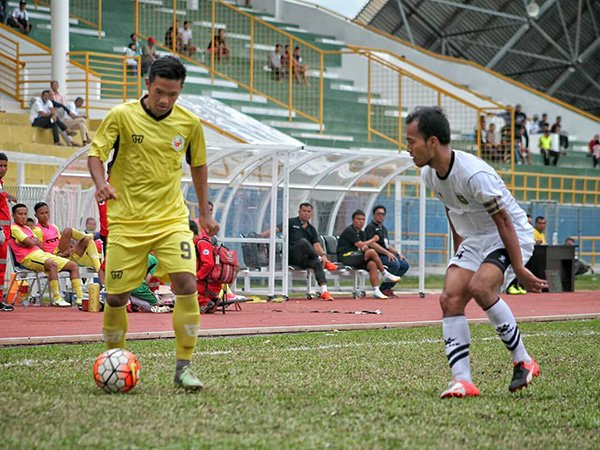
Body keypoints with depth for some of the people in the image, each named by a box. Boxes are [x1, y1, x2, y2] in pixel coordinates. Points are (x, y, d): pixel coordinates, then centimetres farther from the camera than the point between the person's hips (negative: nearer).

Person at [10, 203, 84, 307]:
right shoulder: (14, 228, -3)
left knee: (73, 266, 0)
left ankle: (80, 298, -7)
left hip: (41, 253, 9)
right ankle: (57, 298, -37)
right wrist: (35, 240, 6)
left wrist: (32, 241, -2)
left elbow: (40, 244, 17)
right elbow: (30, 243, -13)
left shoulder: (28, 228, 26)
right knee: (52, 264, -39)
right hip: (28, 258, -9)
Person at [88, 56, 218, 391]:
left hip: (171, 218, 1)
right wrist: (101, 183, -24)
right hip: (126, 221, -1)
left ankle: (184, 366, -10)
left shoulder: (190, 123, 0)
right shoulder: (122, 116, -7)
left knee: (186, 283, -18)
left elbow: (199, 165, 15)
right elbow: (96, 153, -3)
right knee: (117, 296, 0)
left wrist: (205, 212, 17)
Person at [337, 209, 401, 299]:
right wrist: (373, 240, -3)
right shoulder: (349, 231, -10)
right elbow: (359, 245, -16)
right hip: (345, 257, -8)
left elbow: (364, 247, 14)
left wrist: (365, 247, -11)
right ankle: (386, 275, -11)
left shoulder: (361, 233, 19)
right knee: (371, 252, -23)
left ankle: (376, 291, -23)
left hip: (355, 258, 8)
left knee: (372, 264, -18)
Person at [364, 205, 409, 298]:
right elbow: (372, 244, -18)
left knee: (405, 264, -6)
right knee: (395, 264, -29)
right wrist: (387, 253, -24)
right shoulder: (370, 227, -5)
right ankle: (384, 288, -15)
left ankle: (388, 287, -2)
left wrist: (398, 253, 11)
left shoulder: (383, 228, 24)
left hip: (386, 255, 9)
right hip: (377, 255, -9)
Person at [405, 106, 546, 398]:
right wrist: (459, 258, 20)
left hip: (513, 236, -8)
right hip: (474, 240, 8)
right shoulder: (429, 174, -3)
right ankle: (463, 382, -15)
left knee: (479, 287, -30)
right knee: (450, 298, -12)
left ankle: (523, 361, -13)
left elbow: (504, 222, -24)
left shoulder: (474, 174, -29)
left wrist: (519, 270, -21)